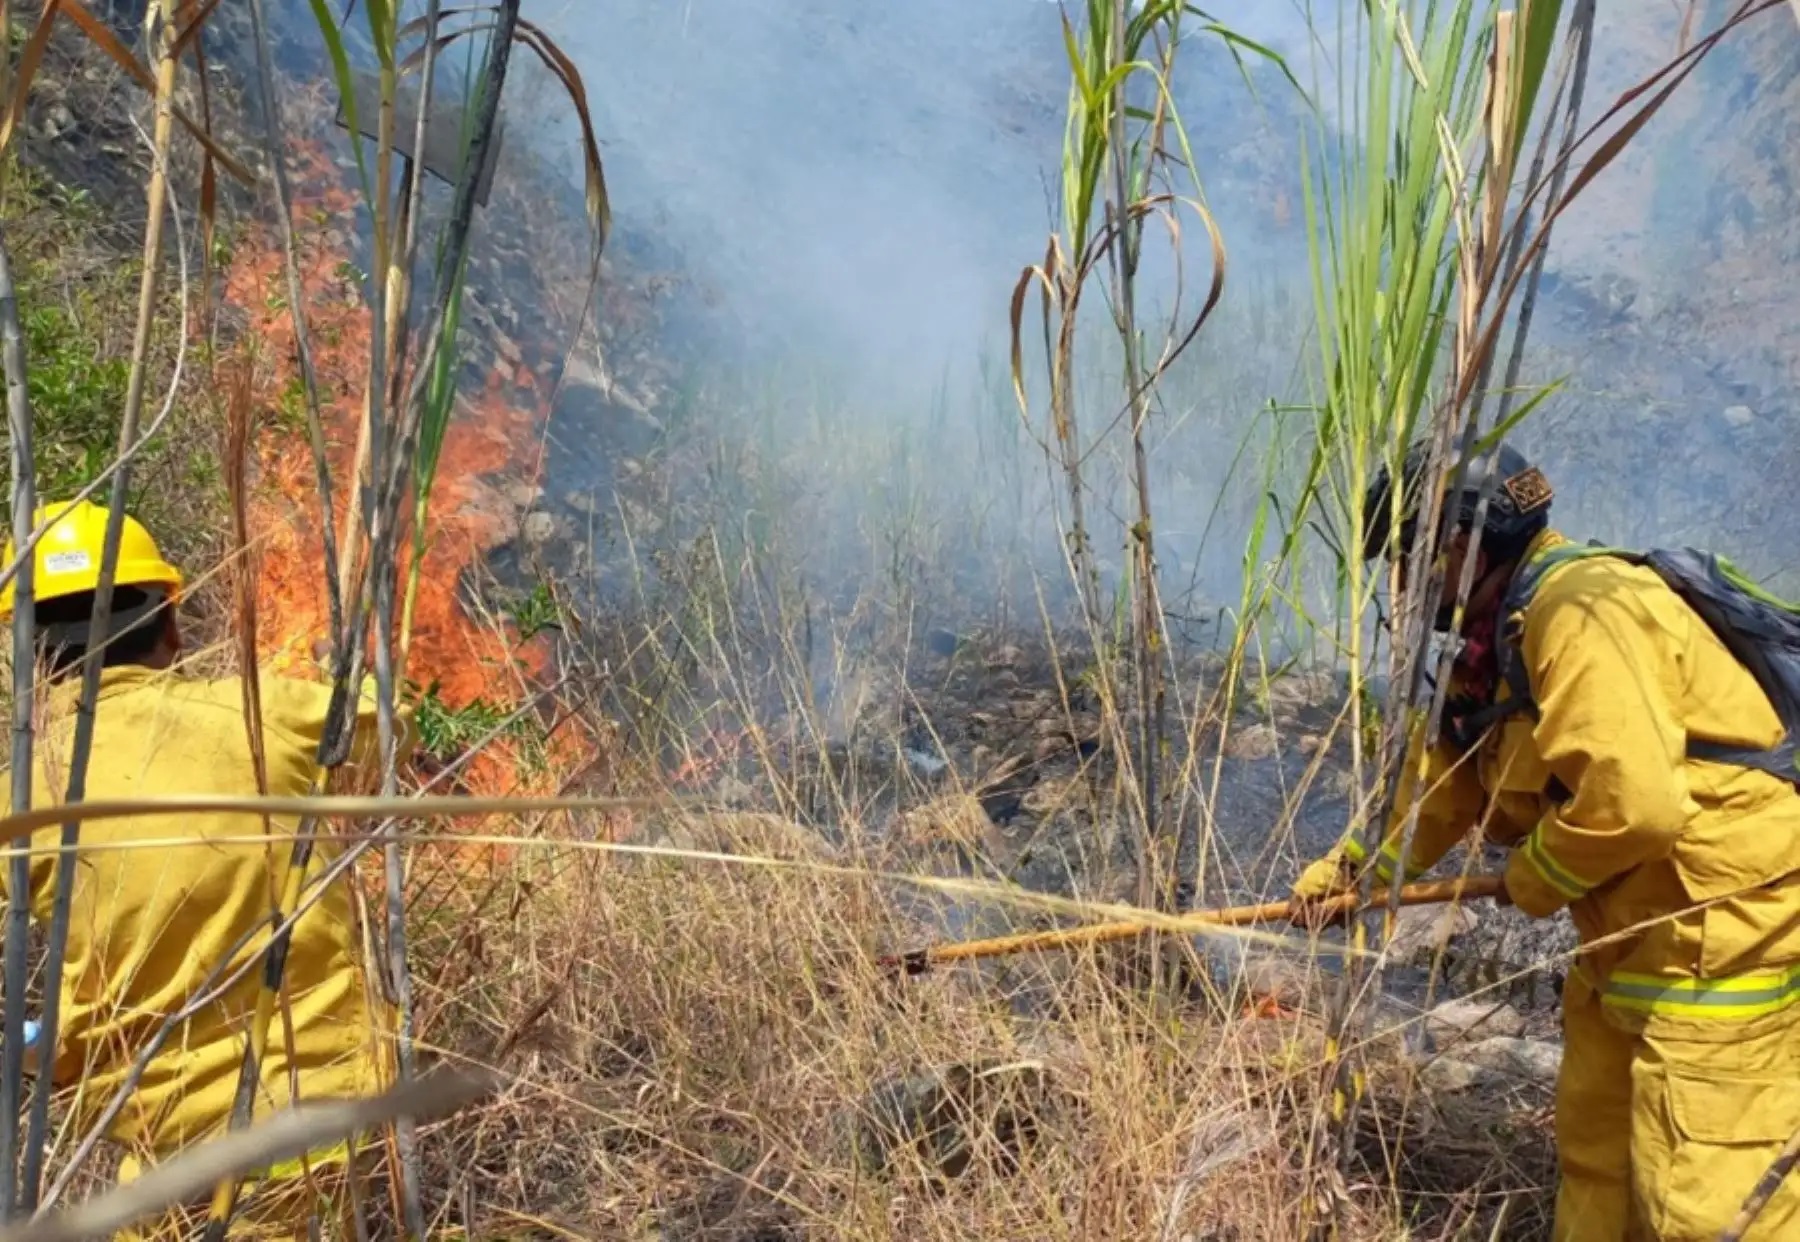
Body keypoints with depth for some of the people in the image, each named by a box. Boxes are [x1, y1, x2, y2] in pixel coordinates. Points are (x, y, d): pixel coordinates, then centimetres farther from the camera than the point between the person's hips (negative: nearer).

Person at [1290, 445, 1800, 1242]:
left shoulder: (1581, 614, -24)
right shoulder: (1501, 639, 10)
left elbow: (1630, 802, -33)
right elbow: (1441, 782, 19)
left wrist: (1533, 879, -15)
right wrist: (1348, 869, 13)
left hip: (1726, 928, -11)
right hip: (1642, 930, 11)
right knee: (1594, 1152, 21)